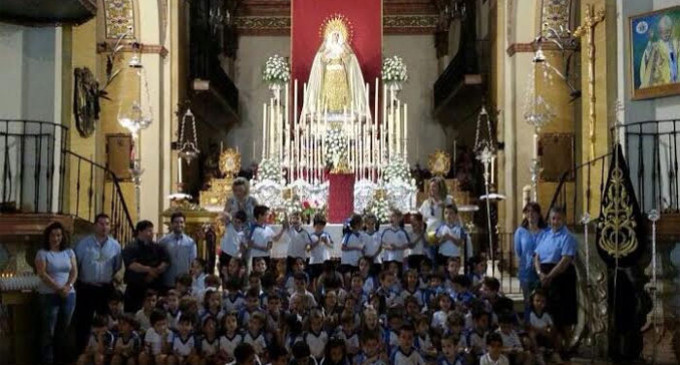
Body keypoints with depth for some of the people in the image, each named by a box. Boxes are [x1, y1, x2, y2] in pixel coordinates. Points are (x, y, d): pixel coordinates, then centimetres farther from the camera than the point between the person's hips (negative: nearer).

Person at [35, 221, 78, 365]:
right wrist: (58, 288, -17)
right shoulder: (42, 253, -2)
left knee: (64, 328, 7)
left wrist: (68, 286, -13)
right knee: (49, 330, -4)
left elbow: (74, 271, 5)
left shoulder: (69, 252, 10)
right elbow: (42, 274, -11)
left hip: (69, 295, 4)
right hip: (49, 295, -4)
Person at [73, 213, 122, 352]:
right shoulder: (84, 243, -4)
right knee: (83, 322, 2)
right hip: (86, 288, -2)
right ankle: (81, 352, 11)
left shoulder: (115, 245, 2)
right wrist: (77, 282, 1)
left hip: (106, 288, 3)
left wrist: (110, 279, 8)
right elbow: (75, 264, -1)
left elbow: (118, 266, 10)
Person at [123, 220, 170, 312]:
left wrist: (156, 271, -13)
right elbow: (131, 265, -17)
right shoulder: (130, 248, -2)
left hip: (155, 288, 4)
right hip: (135, 288, -4)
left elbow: (165, 262, 3)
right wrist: (148, 269, -21)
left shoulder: (158, 248, 13)